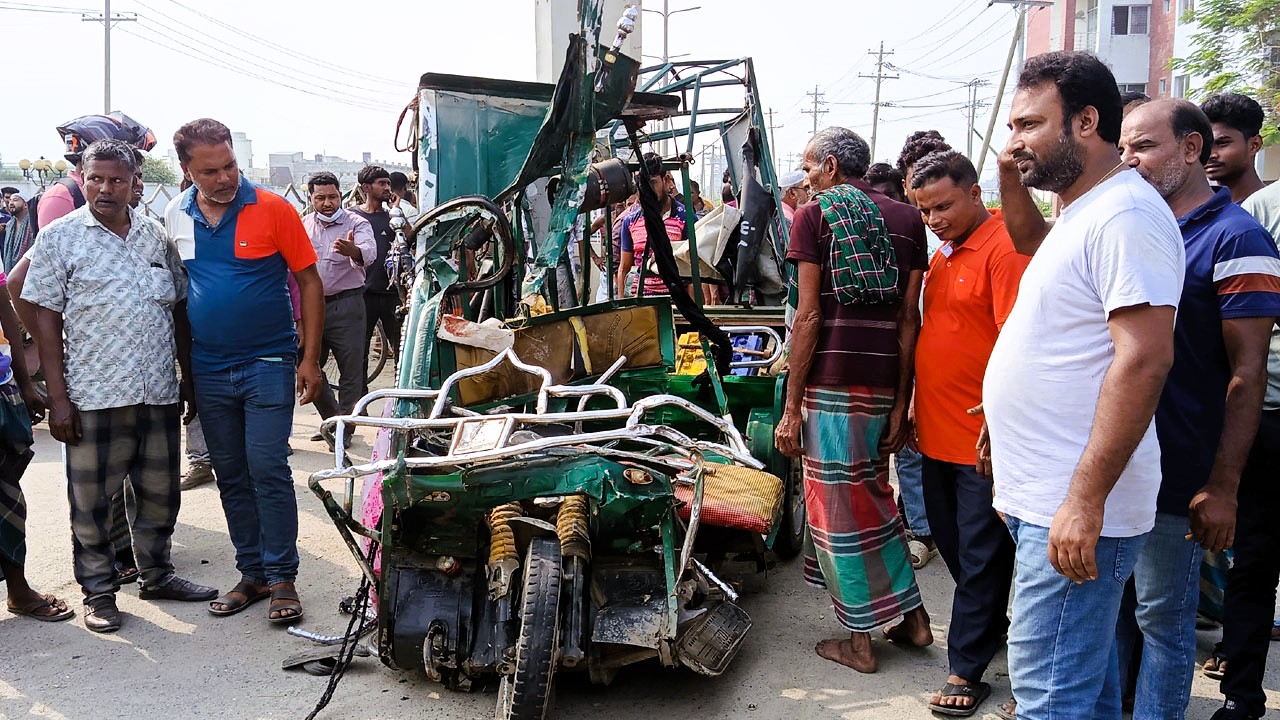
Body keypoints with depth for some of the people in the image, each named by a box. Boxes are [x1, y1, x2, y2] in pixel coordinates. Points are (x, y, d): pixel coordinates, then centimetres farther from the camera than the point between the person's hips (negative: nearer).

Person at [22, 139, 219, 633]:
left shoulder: (156, 236, 9)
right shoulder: (61, 237, -1)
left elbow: (178, 309, 15)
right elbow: (46, 319, -4)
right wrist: (57, 398, -9)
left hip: (158, 394, 4)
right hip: (93, 396, -3)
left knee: (160, 494, 14)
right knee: (91, 500, 7)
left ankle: (156, 574, 32)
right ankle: (99, 590, 22)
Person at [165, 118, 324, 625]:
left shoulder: (273, 209, -8)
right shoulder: (175, 219, 3)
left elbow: (309, 282, -5)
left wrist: (310, 358, -8)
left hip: (268, 366, -4)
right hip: (208, 371, 4)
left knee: (269, 472, -5)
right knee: (231, 478, 11)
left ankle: (282, 578, 6)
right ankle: (252, 573, 23)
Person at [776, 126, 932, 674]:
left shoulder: (813, 217, -2)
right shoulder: (906, 220, 10)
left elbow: (808, 316, -8)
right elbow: (909, 318, 6)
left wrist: (791, 408, -5)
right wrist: (900, 406, 8)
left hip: (831, 383, -5)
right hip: (883, 383, 5)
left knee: (838, 510, 6)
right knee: (875, 499, 21)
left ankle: (860, 640, 15)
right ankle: (912, 615, 27)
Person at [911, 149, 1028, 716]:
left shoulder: (1005, 248, -14)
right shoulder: (942, 256, 14)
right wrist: (919, 410, 20)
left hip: (983, 440, -9)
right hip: (938, 434, 9)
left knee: (979, 556, 3)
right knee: (952, 543, 19)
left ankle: (967, 669, 13)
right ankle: (992, 625, 38)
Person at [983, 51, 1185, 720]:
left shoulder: (1125, 213, -16)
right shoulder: (1082, 213, 15)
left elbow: (1144, 359, -25)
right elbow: (1031, 242, 39)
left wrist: (1085, 500, -27)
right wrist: (1009, 177, 19)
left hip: (1077, 511, -10)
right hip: (1047, 499, 10)